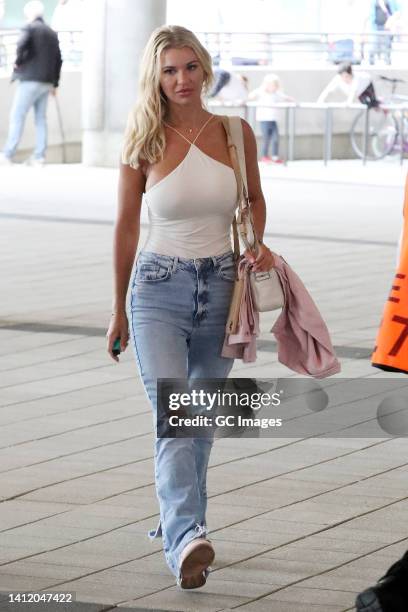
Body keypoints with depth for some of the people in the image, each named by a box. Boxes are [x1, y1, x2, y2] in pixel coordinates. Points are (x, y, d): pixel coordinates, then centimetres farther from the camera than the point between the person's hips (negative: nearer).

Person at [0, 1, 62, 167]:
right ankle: (39, 156, 6)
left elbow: (22, 45, -24)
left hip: (30, 80, -7)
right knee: (41, 119, 9)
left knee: (17, 116, -3)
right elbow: (58, 59, 15)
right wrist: (55, 83, 19)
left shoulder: (30, 28, -5)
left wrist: (19, 61, -6)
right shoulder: (52, 33, 15)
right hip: (46, 83, 7)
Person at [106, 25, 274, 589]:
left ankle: (178, 526, 30)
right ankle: (187, 539, -29)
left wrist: (256, 246, -2)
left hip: (221, 288, 3)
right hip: (159, 289, -3)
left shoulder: (235, 133, 0)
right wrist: (118, 309, 10)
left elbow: (254, 199, 18)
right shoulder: (144, 144, -5)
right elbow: (126, 227, 5)